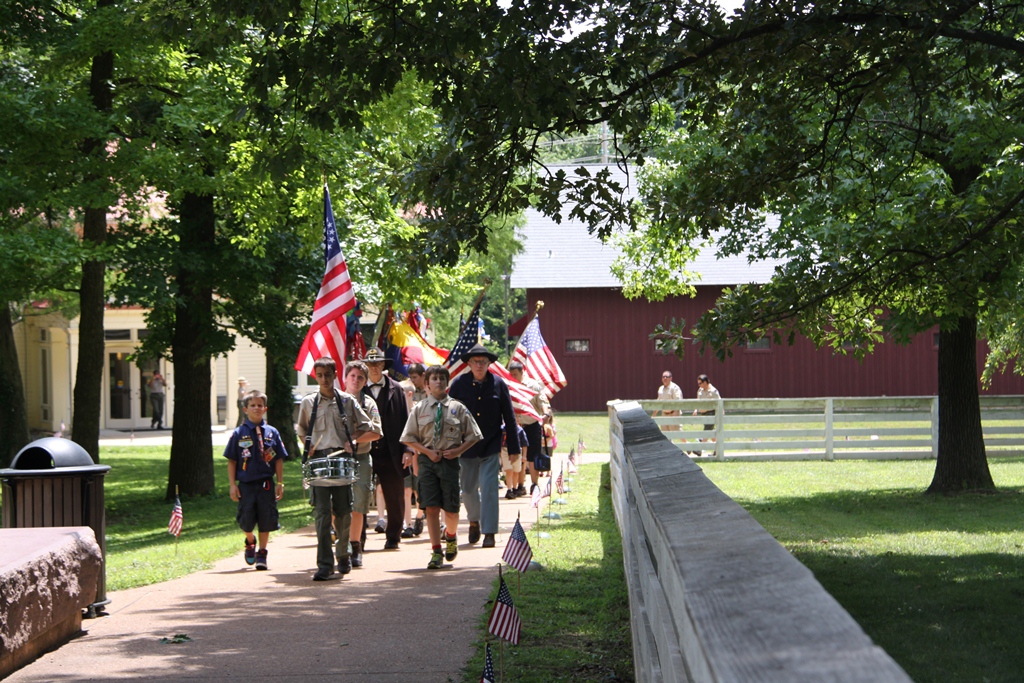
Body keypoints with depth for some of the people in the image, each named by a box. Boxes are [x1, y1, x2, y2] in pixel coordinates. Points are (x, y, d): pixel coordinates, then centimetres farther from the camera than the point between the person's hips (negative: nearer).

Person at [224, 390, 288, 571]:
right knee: (246, 520, 0)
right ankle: (250, 542, 31)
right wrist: (232, 484, -3)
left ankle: (262, 553, 18)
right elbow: (231, 461, 2)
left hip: (266, 484, 1)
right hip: (245, 484, -1)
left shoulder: (272, 433, 3)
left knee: (266, 520, 3)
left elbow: (279, 460, 6)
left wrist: (280, 483, 2)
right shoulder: (239, 433, -1)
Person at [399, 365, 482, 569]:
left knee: (451, 509, 3)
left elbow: (473, 436, 7)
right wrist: (428, 452, -6)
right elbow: (409, 438, 7)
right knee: (431, 507, -3)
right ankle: (436, 552, 2)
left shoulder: (457, 408, 2)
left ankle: (451, 537, 35)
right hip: (427, 460, 0)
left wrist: (458, 450, -8)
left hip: (450, 460, 0)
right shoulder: (419, 409, 4)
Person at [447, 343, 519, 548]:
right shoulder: (459, 384, -1)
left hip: (491, 446, -1)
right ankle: (474, 521, 37)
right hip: (465, 445, 1)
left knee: (489, 488, -9)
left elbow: (509, 418, 3)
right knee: (468, 489, 11)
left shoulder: (498, 384, -1)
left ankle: (489, 532, -5)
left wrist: (513, 447, 2)